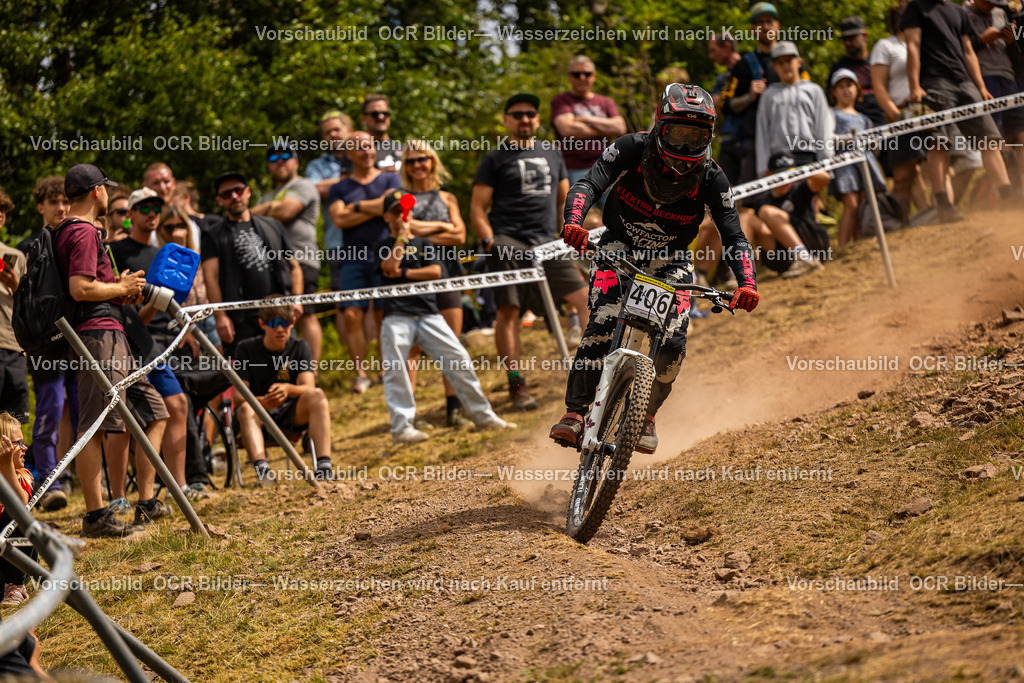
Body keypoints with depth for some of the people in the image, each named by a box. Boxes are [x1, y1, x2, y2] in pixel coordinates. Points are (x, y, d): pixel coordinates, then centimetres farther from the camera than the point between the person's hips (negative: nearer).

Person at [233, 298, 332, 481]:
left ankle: (323, 469, -39)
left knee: (317, 395, -26)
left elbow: (308, 387, -13)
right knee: (246, 409, -35)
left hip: (290, 415, 2)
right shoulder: (247, 349, -4)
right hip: (258, 413, -2)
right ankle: (263, 473, -54)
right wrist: (262, 402, -35)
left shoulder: (300, 347, 1)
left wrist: (287, 389, -37)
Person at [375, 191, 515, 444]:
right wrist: (401, 235, -2)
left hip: (427, 314, 2)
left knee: (459, 360, -4)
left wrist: (403, 273, -3)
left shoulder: (423, 243, 20)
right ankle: (401, 428, -9)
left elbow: (435, 271, 4)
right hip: (397, 316, -2)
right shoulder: (383, 247, 13)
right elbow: (390, 266, -8)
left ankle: (483, 416, 4)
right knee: (395, 371, -11)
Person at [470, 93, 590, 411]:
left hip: (546, 244, 4)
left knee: (585, 297, -7)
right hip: (508, 244, -4)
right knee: (508, 312, -11)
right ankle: (516, 385, -6)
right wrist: (490, 242, -10)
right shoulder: (494, 160, 8)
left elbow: (564, 200, 29)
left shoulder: (552, 156, 21)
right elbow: (477, 208, 4)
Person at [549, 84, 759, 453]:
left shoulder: (711, 179, -19)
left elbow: (734, 237, -19)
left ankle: (647, 415, 5)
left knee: (673, 342, -19)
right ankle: (575, 412, -20)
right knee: (602, 326, -25)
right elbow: (589, 183, -32)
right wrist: (573, 222, -53)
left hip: (670, 260, 1)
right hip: (620, 248, -1)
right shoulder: (632, 150, -21)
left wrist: (747, 284, -37)